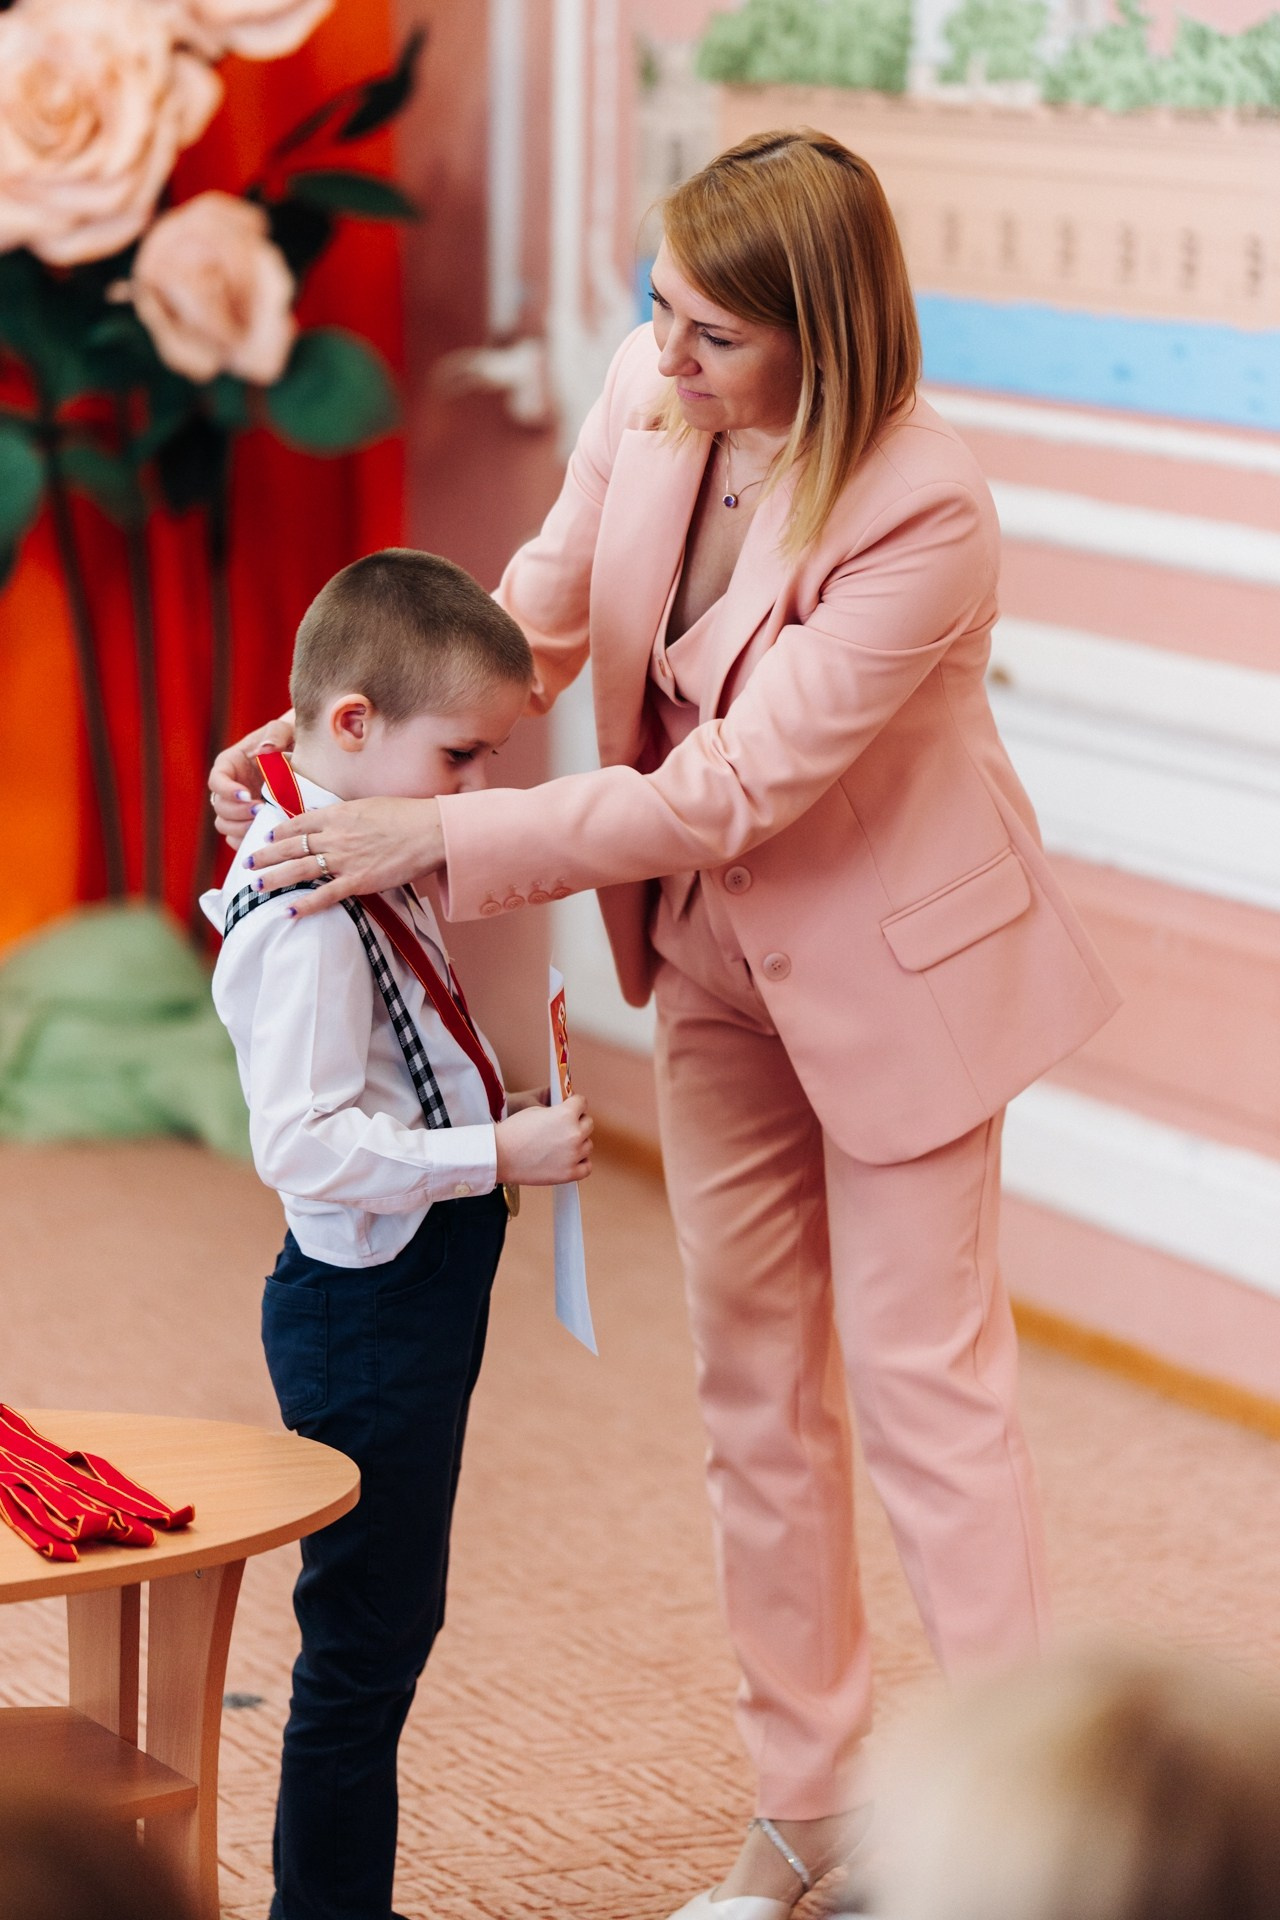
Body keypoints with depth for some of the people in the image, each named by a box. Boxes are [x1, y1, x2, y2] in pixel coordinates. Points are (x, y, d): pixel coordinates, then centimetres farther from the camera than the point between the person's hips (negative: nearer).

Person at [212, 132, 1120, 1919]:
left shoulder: (925, 514, -32)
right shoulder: (647, 392, -14)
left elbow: (725, 793, -31)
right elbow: (537, 619, 1)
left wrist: (437, 835, -31)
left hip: (891, 962, -6)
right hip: (714, 950, 7)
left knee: (926, 1381, 1)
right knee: (756, 1380, 14)